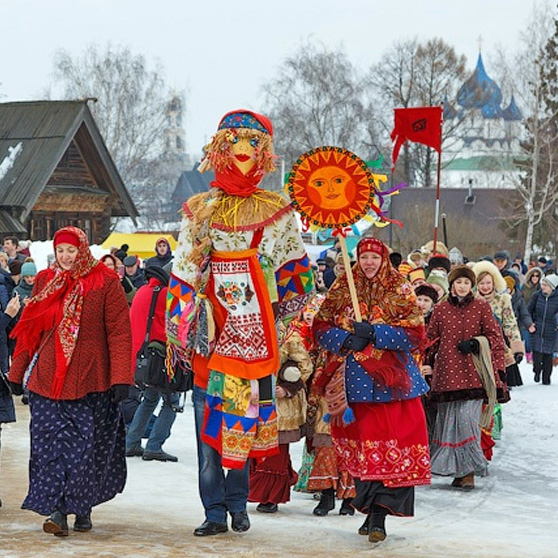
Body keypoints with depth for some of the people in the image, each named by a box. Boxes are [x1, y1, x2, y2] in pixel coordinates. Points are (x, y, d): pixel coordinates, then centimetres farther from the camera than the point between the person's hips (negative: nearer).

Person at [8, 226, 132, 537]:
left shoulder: (105, 283, -2)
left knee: (88, 445, 0)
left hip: (90, 379, -3)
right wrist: (17, 372, 16)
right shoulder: (46, 281, 10)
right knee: (52, 444, -6)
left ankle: (83, 507, 16)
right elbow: (29, 330, 16)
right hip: (48, 379, 3)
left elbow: (120, 332, -6)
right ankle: (58, 511, -7)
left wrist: (121, 378, -15)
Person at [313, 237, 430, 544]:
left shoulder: (400, 291, 5)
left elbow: (416, 333, -4)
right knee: (362, 445, 1)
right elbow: (321, 326, 9)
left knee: (393, 444, -11)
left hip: (392, 378, -2)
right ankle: (372, 511, 11)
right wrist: (345, 339, -10)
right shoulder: (342, 289, 12)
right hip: (355, 378, 2)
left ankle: (378, 513, -12)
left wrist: (375, 333, -15)